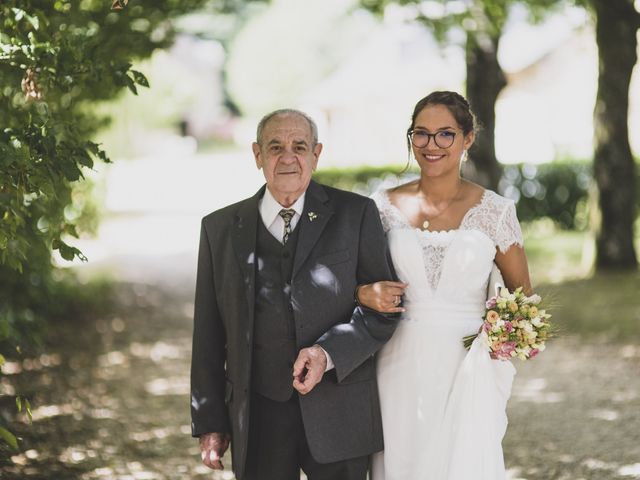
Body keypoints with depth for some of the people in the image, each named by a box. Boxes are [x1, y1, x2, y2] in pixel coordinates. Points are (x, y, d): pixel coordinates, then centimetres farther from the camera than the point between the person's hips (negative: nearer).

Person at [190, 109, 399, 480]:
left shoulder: (356, 215, 2)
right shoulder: (220, 228, 8)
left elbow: (384, 306, 0)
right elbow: (209, 336, 8)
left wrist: (328, 352, -16)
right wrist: (210, 422, 6)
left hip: (338, 417, -1)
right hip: (257, 418, 1)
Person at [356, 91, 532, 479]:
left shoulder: (495, 211, -2)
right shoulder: (385, 207, 2)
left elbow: (522, 295, 7)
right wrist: (365, 294, -10)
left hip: (467, 371, -1)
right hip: (401, 370, 2)